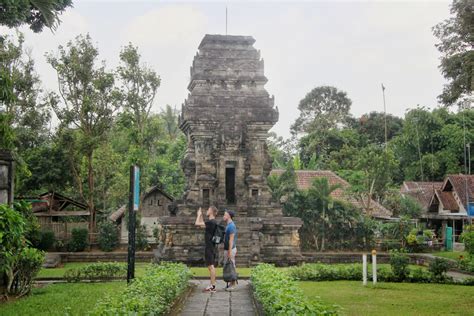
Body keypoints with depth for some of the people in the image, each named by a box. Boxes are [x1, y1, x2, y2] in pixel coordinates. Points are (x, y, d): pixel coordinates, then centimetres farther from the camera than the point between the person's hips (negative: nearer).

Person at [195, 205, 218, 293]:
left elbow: (197, 224, -19)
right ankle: (212, 285, 17)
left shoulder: (211, 222, -17)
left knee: (211, 266, -8)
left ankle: (213, 286, -7)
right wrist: (200, 215, 27)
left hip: (210, 248, -10)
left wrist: (199, 215, -3)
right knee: (211, 266, 12)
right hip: (210, 247, 10)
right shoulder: (212, 222, 14)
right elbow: (202, 225, 30)